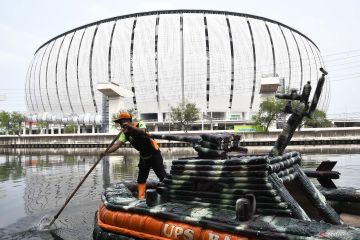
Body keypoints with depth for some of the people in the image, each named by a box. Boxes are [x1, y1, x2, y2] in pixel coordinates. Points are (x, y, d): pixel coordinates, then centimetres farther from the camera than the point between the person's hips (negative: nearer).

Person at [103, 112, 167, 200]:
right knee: (141, 179, 7)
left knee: (163, 176, -3)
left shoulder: (140, 124, -20)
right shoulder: (125, 133, -5)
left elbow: (143, 132, -43)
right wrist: (106, 152, -34)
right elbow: (117, 144, -18)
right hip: (144, 157, 6)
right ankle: (141, 198, 15)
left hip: (154, 154, -6)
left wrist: (131, 127, -59)